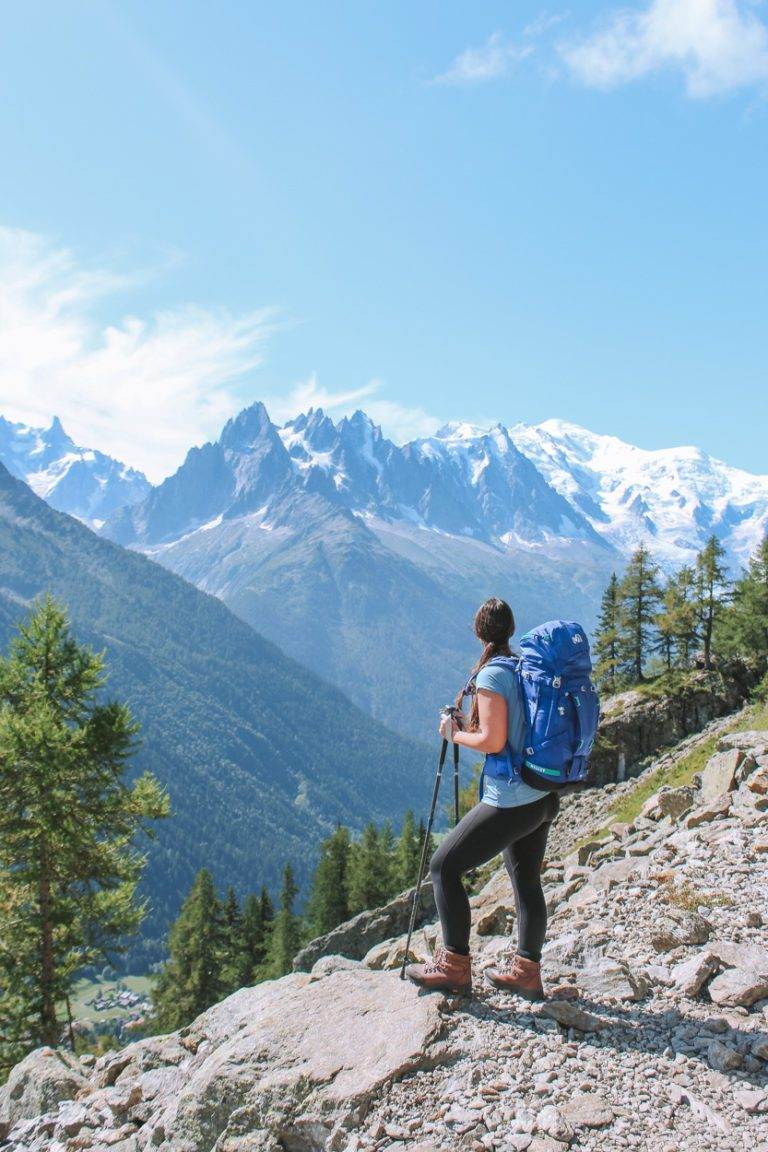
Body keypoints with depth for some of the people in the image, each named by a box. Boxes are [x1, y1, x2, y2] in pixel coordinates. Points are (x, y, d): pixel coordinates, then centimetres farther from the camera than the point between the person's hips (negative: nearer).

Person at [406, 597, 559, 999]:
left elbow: (493, 741, -18)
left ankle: (453, 966, 6)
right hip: (543, 799, 9)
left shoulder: (491, 675, -15)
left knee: (445, 865, 1)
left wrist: (455, 734, -2)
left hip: (509, 801, -9)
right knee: (527, 880, 17)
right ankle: (526, 970, 26)